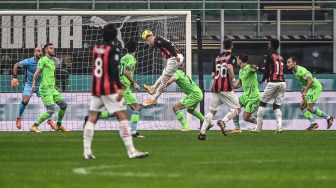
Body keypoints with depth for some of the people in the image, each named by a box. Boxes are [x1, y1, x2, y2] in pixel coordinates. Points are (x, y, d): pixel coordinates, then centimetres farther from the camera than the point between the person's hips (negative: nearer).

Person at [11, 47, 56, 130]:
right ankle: (19, 119, 3)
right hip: (29, 84, -3)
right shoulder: (29, 61, -20)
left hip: (40, 85, 3)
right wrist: (15, 77, -12)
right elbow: (16, 65, -7)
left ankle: (49, 120, 10)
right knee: (25, 100, -18)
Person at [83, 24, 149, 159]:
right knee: (122, 117, -5)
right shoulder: (113, 50, -8)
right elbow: (114, 70, -18)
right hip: (110, 89, -6)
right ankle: (131, 151, -10)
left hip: (95, 88, 6)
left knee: (92, 119, 7)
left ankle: (87, 151, 1)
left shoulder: (95, 49, 10)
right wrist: (119, 88, -21)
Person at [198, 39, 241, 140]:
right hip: (226, 88, -6)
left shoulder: (217, 58, 18)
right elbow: (229, 67, -20)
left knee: (212, 111, 12)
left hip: (215, 87, 6)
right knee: (237, 109, 3)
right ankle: (223, 121, -22)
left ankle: (202, 132, -1)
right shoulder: (231, 57, 0)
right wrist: (232, 78, -6)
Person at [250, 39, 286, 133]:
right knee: (277, 106, 11)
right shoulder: (280, 57, 17)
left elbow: (267, 70, -8)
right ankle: (279, 126, -9)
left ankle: (258, 127, 8)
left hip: (273, 83, -6)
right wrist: (258, 68, 34)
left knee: (262, 103, 7)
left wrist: (263, 79, 11)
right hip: (282, 82, 6)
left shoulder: (269, 56, -5)